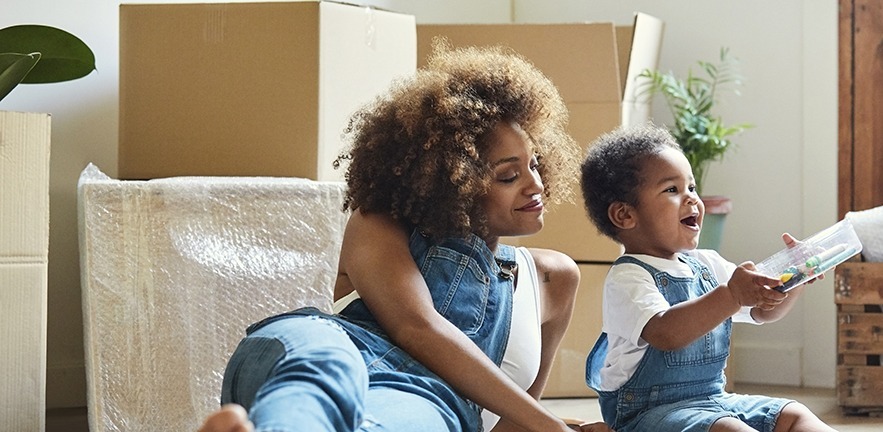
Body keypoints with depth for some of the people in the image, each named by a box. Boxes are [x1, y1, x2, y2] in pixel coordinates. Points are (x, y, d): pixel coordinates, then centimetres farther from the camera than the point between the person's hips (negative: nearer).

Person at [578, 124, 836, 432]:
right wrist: (730, 296, -40)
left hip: (711, 400, 9)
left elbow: (763, 310, 16)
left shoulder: (707, 265, 12)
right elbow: (665, 334, -32)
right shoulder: (627, 278, -15)